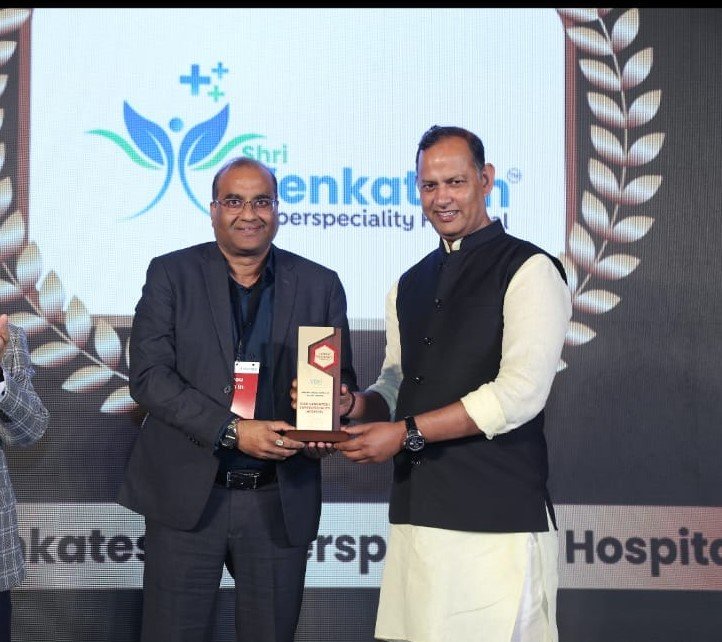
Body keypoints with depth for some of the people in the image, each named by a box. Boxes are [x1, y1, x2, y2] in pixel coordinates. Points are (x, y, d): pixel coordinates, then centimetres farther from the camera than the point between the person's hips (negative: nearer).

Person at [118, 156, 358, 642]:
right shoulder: (171, 274, 2)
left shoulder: (321, 285, 6)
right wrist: (233, 431, -17)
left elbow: (341, 379, 9)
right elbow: (148, 375, -7)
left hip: (280, 504, 2)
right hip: (186, 496, -1)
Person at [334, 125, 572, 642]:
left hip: (497, 520, -6)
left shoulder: (528, 269, -5)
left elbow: (521, 392, -14)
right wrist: (354, 405, -2)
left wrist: (407, 432, -14)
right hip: (417, 511, 6)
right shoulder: (409, 287, 17)